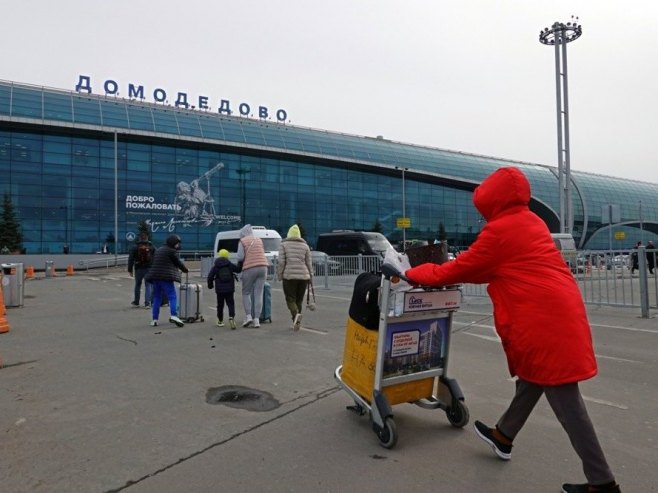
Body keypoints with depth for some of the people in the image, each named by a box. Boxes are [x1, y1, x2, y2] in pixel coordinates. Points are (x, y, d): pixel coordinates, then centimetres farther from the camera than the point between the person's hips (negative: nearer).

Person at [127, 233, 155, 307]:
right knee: (148, 285, 2)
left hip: (138, 269, 1)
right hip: (149, 269, 0)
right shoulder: (152, 247, 3)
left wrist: (130, 270, 2)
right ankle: (147, 303, -5)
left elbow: (130, 259, -1)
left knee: (137, 285, 14)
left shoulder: (135, 247, 2)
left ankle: (136, 302, 25)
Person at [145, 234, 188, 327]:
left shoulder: (158, 250, 20)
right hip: (166, 277, -7)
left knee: (156, 298, 11)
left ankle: (154, 319, 10)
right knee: (172, 297, -6)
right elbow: (178, 262, 2)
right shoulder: (171, 251, -5)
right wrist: (185, 270, 19)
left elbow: (154, 263, 22)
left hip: (155, 277, 7)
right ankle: (174, 315, -22)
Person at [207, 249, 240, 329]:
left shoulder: (215, 267, 0)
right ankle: (231, 317, -22)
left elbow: (210, 276, 0)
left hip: (219, 289, 1)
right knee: (230, 304, 2)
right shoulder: (230, 265, 0)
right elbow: (238, 269, 1)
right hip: (229, 289, 0)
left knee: (220, 305, 13)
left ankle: (220, 321, 22)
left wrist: (210, 285, 15)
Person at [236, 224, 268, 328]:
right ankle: (256, 319, 2)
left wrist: (239, 263, 12)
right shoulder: (259, 240, 15)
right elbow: (263, 253, 11)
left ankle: (248, 316, 0)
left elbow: (240, 257, -7)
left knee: (246, 293, 10)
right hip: (262, 267, 4)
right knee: (258, 294, 4)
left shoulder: (242, 241, 1)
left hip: (249, 269, -4)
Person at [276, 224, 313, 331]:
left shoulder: (283, 244, 4)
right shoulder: (305, 245, 11)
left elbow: (281, 262, -5)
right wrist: (310, 276, 14)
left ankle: (296, 314, -24)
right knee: (299, 300, 13)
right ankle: (297, 322, 13)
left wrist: (279, 276, 3)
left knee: (290, 299, 3)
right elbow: (309, 263, 8)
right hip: (303, 276, 3)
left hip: (289, 276, -3)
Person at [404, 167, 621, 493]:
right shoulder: (531, 222, 16)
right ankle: (503, 436, 40)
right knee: (532, 379, 21)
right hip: (560, 311, 10)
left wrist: (417, 274, 8)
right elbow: (493, 269, 20)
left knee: (565, 401, -1)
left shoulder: (499, 229, -11)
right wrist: (449, 274, 21)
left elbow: (463, 267, -4)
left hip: (544, 319, -10)